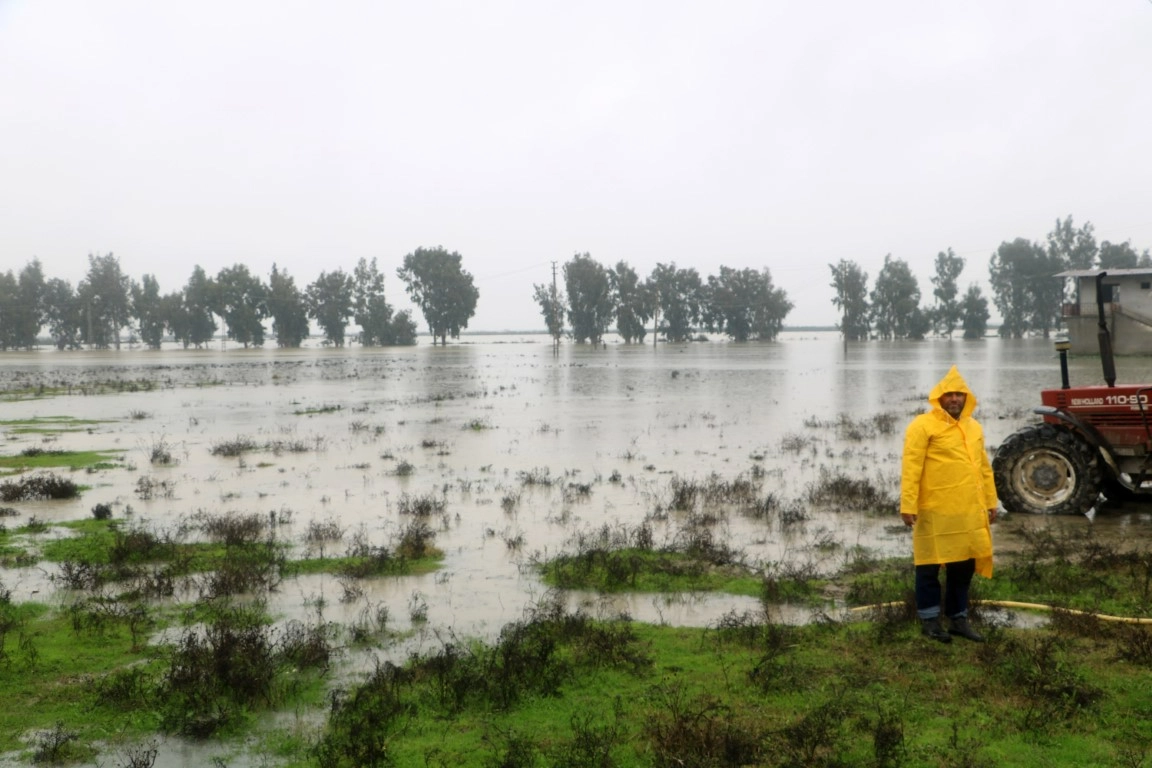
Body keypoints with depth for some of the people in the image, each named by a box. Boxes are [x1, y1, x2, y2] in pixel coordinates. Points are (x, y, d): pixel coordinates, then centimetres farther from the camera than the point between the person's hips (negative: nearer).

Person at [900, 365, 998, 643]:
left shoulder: (974, 427, 15)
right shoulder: (923, 425, -8)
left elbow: (984, 467, 20)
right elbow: (911, 468, -13)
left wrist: (991, 501, 17)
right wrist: (908, 505, -18)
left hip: (969, 512, 7)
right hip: (935, 511, -7)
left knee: (964, 564, 13)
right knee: (930, 565, 3)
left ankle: (958, 618, 25)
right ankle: (929, 619, 15)